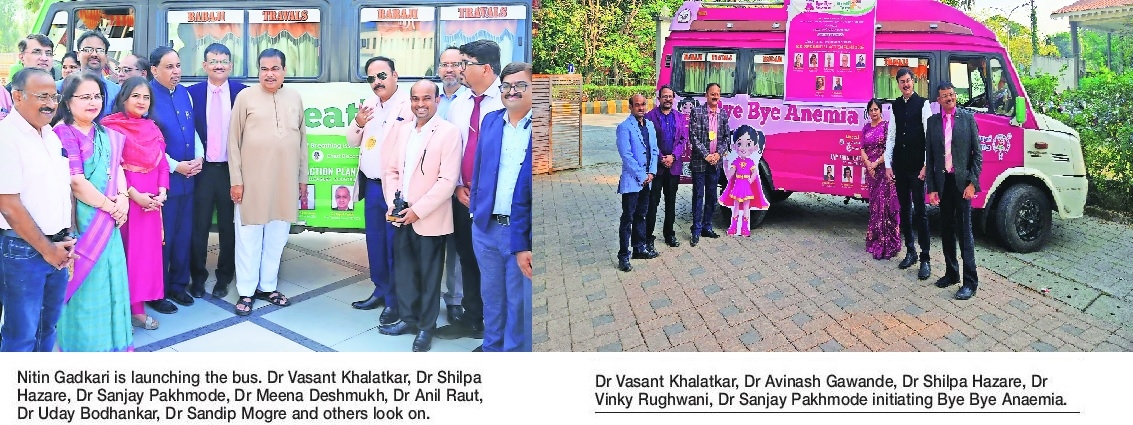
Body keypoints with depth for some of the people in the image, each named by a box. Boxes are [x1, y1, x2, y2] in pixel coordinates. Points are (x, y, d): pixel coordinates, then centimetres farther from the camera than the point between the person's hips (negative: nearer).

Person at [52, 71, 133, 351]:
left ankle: (109, 340, 22)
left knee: (108, 277, 11)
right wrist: (109, 205, -12)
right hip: (81, 219, -7)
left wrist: (122, 199, -9)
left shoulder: (107, 135, 12)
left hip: (108, 221, 7)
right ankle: (82, 343, 12)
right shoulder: (63, 133, -11)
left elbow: (117, 169, 9)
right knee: (85, 280, 0)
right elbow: (75, 181, -17)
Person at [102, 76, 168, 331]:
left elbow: (162, 163, 10)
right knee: (124, 249, -1)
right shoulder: (112, 127, -7)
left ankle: (138, 307, 16)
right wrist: (133, 194, -18)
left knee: (146, 249, 7)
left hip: (151, 200, 6)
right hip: (124, 199, -5)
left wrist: (162, 191, -5)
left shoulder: (153, 129, 12)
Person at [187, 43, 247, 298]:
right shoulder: (192, 92, 1)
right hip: (202, 169, 0)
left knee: (228, 225, 10)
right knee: (199, 225, 5)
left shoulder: (242, 92, -2)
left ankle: (224, 278, 23)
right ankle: (197, 278, 19)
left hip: (231, 169, 0)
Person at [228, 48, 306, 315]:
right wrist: (236, 179, -6)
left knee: (277, 236, 10)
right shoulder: (246, 97, -2)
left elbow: (302, 139, 12)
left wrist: (303, 178, 11)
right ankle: (246, 291, 14)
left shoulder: (295, 98, 8)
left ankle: (267, 286, 23)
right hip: (252, 180, -3)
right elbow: (233, 141, -1)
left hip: (286, 181, 3)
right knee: (249, 236, 4)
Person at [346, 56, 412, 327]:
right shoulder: (369, 105, 11)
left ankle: (396, 300, 13)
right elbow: (352, 142, 17)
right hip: (371, 185, 7)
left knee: (394, 245, 2)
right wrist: (357, 124, -5)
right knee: (375, 241, 16)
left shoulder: (409, 106, -15)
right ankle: (381, 290, 30)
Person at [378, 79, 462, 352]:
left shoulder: (449, 133, -10)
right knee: (403, 270, 14)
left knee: (428, 275, 6)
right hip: (401, 216, 5)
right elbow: (391, 170, 10)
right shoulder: (402, 129, 9)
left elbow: (447, 181, -15)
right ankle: (408, 319, 31)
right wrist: (393, 203, -4)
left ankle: (426, 327, 20)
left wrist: (417, 210, -17)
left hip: (429, 218, -5)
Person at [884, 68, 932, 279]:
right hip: (899, 165, 5)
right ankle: (910, 252, 24)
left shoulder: (923, 104, -5)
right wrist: (888, 164, 7)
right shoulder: (896, 105, 10)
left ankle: (925, 259, -1)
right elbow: (891, 136, 11)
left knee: (919, 211, -5)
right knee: (904, 210, 12)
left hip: (917, 166, -5)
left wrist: (926, 165, -13)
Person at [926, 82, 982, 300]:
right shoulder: (933, 121, 8)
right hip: (942, 182, 4)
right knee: (946, 230, 11)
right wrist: (931, 188, 2)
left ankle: (970, 281, -2)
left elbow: (977, 153, -1)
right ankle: (951, 273, 23)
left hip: (962, 182, -4)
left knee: (964, 231, -4)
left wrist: (972, 183, -9)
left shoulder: (968, 118, 1)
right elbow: (929, 157, 8)